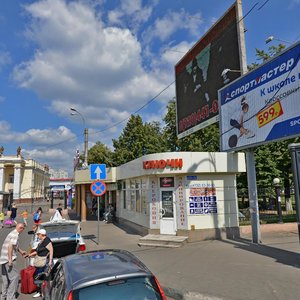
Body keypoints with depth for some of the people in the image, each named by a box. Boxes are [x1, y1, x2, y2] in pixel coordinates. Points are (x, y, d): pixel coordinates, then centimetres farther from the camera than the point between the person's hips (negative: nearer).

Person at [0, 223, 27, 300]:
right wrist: (10, 260, -25)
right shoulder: (15, 235, -15)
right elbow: (10, 246, -25)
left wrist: (21, 251, 44)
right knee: (14, 276, -3)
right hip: (8, 259, -10)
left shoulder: (12, 233, 16)